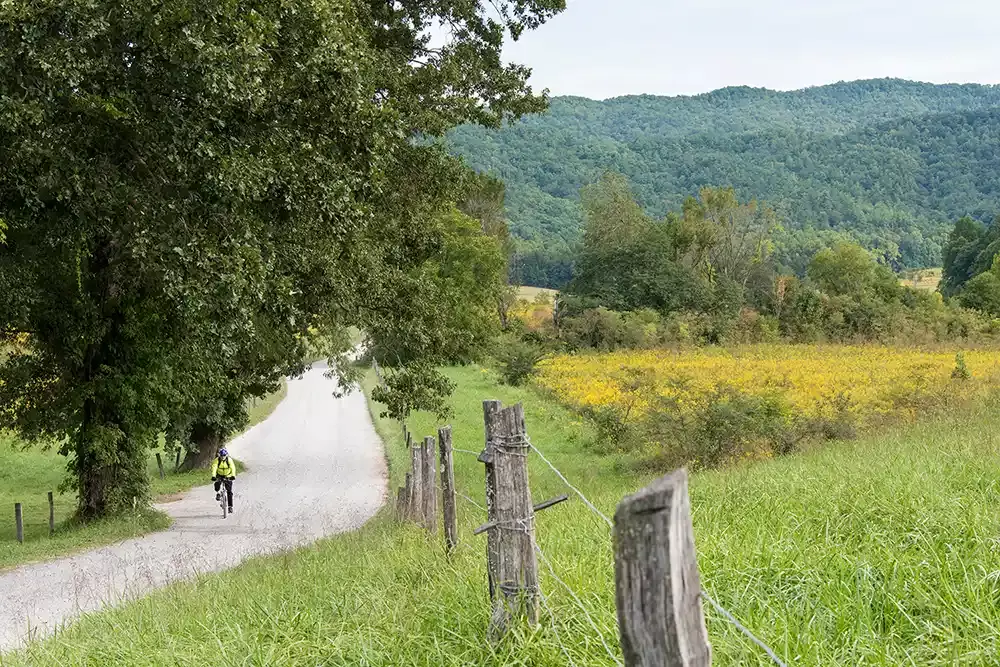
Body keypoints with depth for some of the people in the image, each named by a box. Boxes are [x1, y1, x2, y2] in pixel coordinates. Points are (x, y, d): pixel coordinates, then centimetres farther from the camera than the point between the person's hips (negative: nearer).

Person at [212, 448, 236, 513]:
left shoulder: (229, 460, -18)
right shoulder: (217, 460, -17)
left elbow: (233, 468, -30)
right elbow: (214, 467, -29)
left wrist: (233, 476, -47)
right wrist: (213, 476, -45)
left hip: (228, 476, -1)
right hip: (219, 476, 1)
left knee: (229, 492, -7)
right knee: (217, 485, -30)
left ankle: (230, 506, 1)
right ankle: (218, 493, 4)